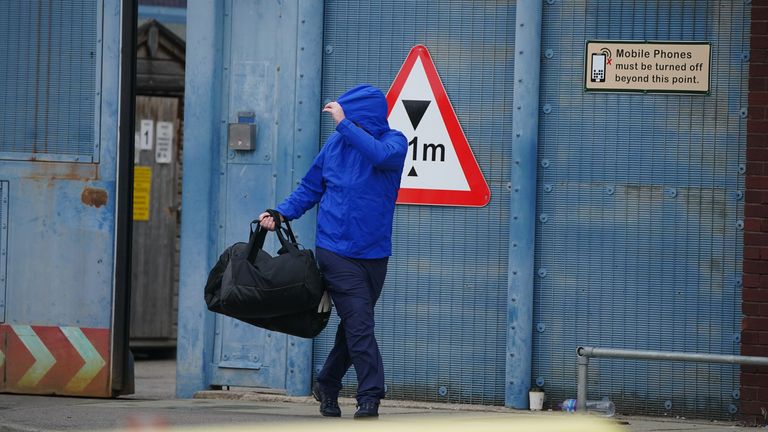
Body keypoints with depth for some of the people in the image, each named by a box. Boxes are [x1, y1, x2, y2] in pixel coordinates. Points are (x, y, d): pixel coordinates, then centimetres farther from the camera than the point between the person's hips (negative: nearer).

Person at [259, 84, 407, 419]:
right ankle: (369, 398, -12)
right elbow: (310, 188, 12)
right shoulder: (335, 143, 4)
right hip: (336, 249, -1)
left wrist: (344, 123, -24)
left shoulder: (394, 142, -2)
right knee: (359, 323, -12)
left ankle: (327, 385, 29)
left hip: (374, 252, 1)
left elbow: (379, 155, -27)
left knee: (356, 326, 11)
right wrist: (281, 213, 0)